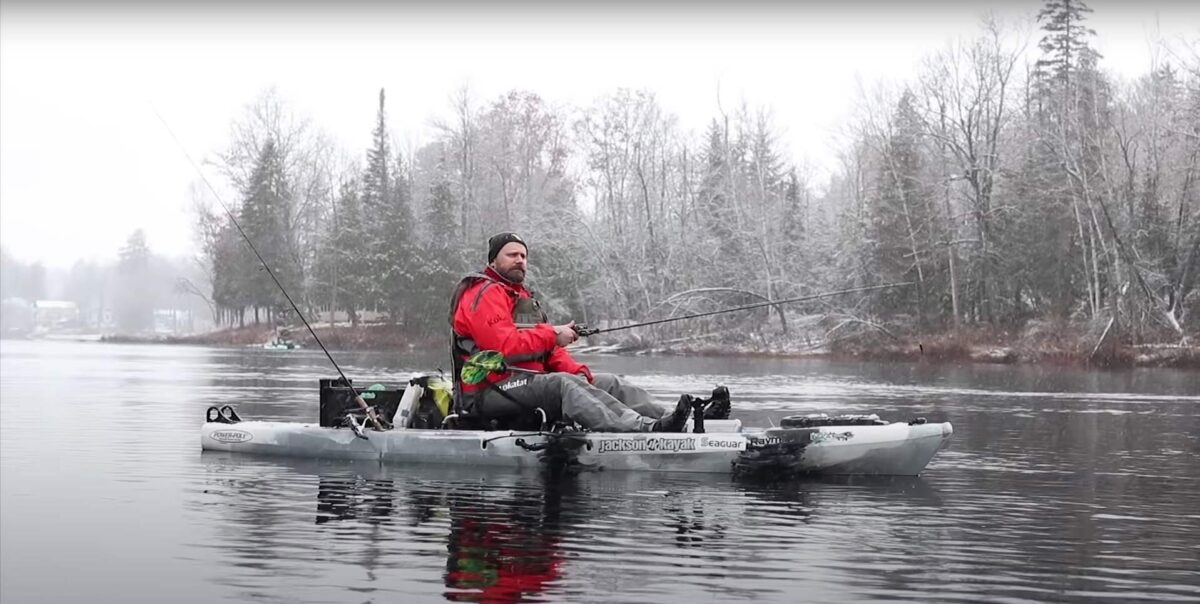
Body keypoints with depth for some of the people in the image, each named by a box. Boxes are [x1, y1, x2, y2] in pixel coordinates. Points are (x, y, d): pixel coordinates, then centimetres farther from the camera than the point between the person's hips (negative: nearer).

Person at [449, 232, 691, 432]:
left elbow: (549, 350, 20)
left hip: (529, 380, 10)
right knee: (563, 384, -34)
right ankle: (645, 429, -53)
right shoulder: (484, 294, -5)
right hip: (492, 393, -10)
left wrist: (578, 370, 1)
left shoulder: (523, 297, 27)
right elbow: (505, 346, -19)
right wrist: (553, 334, -12)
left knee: (608, 382, -3)